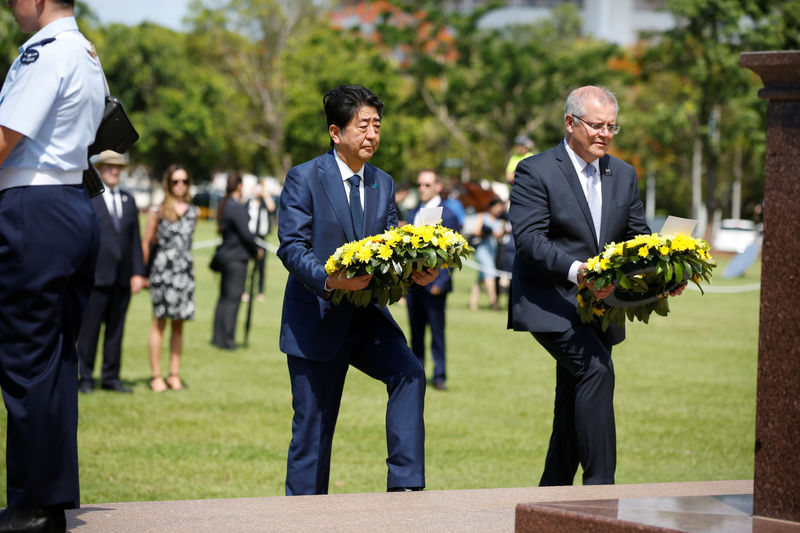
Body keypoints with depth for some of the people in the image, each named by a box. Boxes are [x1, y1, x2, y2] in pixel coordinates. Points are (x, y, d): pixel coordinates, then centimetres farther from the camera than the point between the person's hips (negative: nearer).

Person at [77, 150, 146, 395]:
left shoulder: (128, 200, 15)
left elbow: (135, 239, 14)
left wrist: (138, 272, 5)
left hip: (123, 277, 5)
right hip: (96, 274, -5)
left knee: (116, 329, 8)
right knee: (89, 328, -1)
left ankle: (111, 377, 15)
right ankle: (85, 378, 6)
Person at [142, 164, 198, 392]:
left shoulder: (192, 211, 11)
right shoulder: (158, 210, 0)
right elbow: (146, 242, 2)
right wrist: (144, 271, 0)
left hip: (185, 270, 4)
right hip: (162, 270, -4)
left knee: (178, 324, 6)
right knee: (159, 322, -1)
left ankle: (174, 375, 11)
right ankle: (156, 376, 2)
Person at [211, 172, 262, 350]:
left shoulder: (224, 205, 10)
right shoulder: (237, 207, -17)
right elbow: (246, 234, -19)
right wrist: (256, 250, -2)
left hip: (225, 254, 9)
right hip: (237, 257, -9)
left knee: (224, 296, 14)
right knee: (233, 297, -4)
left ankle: (218, 337, 19)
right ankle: (226, 340, -2)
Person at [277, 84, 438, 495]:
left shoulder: (383, 184, 10)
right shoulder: (304, 179, -7)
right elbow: (291, 246, -15)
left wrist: (416, 271, -16)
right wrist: (329, 280, -33)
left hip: (367, 316, 4)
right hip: (316, 319, -4)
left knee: (408, 372, -22)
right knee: (313, 429, 1)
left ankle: (404, 486, -18)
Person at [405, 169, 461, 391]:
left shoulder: (447, 216, -6)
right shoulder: (413, 213, 14)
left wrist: (441, 282, -14)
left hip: (434, 283, -6)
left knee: (437, 332, -2)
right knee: (416, 332, 10)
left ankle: (439, 376, 5)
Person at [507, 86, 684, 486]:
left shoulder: (623, 175, 12)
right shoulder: (535, 172, -8)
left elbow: (637, 237, 13)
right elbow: (529, 239, -18)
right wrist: (576, 270, -34)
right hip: (549, 303, -7)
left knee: (575, 405, 11)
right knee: (596, 370, -26)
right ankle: (599, 485, -24)